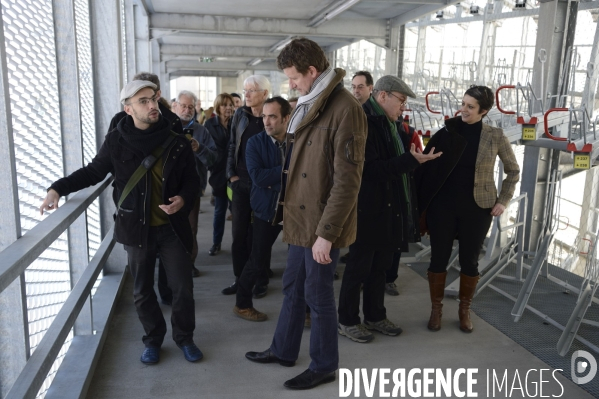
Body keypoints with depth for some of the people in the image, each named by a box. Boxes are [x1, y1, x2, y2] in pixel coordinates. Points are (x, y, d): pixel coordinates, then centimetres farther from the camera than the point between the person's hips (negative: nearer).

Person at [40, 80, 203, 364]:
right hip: (136, 229, 0)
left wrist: (183, 199, -15)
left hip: (172, 227, 0)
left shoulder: (176, 142, -5)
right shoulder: (116, 141, -6)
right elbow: (93, 171, 6)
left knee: (182, 287, 6)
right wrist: (59, 188, -5)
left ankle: (184, 338, 29)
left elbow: (192, 179, 5)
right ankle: (153, 340, 34)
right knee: (142, 290, 13)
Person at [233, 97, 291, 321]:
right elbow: (257, 177, -18)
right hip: (266, 210, -1)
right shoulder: (255, 143, -6)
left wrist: (275, 181, -18)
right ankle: (242, 304, 27)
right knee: (258, 262, 5)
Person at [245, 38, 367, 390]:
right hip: (301, 218, 9)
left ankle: (325, 366, 25)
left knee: (318, 295, 6)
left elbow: (347, 180, -22)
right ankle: (284, 350, 38)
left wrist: (326, 233, -22)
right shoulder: (310, 105, 11)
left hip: (322, 225, -9)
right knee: (293, 288, 20)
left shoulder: (345, 109, -19)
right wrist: (286, 208, 17)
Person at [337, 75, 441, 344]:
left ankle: (375, 317, 32)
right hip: (368, 209, -9)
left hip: (388, 208, 9)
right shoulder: (364, 122, -16)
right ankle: (347, 321, 17)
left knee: (380, 265, 17)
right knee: (359, 266, 2)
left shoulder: (389, 124, 15)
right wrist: (410, 160, -24)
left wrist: (415, 157, 4)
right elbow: (370, 168, -23)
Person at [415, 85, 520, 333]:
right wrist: (423, 206, -7)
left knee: (469, 260, 9)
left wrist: (503, 200, 1)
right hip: (443, 205, 1)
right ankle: (436, 309, 22)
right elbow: (428, 169, -1)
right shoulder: (447, 133, -2)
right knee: (438, 258, 5)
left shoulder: (495, 137, -3)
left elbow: (513, 171, 9)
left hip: (477, 208, 0)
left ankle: (465, 310, 28)